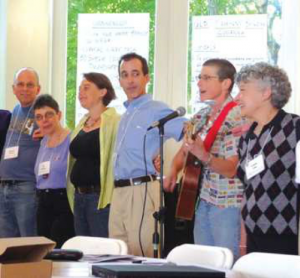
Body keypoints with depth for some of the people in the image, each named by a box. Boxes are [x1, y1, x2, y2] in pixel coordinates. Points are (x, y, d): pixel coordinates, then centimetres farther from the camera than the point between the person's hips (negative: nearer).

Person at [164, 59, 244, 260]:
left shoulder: (235, 117, -15)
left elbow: (231, 169, -19)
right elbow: (184, 151, 20)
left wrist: (204, 156, -34)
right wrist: (174, 171, 1)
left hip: (226, 203, -7)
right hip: (202, 200, 8)